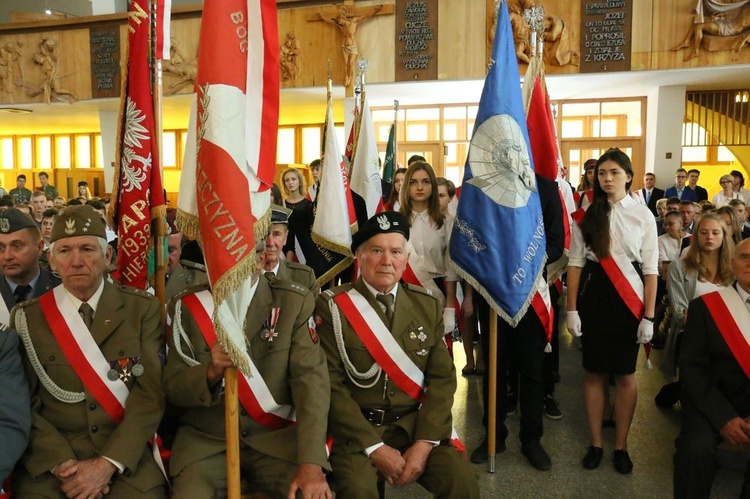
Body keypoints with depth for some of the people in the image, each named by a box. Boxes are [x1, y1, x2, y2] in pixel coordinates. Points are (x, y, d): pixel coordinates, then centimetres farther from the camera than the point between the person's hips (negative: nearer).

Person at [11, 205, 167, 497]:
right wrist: (62, 463, -12)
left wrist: (108, 463, -14)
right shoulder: (27, 317, 4)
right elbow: (23, 403, 1)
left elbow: (150, 394, -5)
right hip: (51, 460, 1)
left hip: (126, 457, -1)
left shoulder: (142, 308, 0)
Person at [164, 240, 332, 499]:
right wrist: (210, 371, -23)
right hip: (204, 439, 1)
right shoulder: (188, 305, -1)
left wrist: (311, 463, -23)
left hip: (277, 437, -1)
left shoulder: (295, 302, -6)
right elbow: (172, 387, 0)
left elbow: (311, 379, -12)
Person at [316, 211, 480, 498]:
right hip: (355, 429, -2)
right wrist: (374, 448, -14)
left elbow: (443, 377, 2)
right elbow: (330, 384, -10)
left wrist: (424, 443, -10)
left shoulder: (428, 306, 5)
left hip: (415, 424, 3)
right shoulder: (332, 307, -6)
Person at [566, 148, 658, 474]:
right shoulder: (586, 215, 2)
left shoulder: (642, 215, -1)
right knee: (594, 373, 7)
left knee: (625, 374, 8)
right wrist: (571, 309, -3)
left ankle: (621, 446, 24)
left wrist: (649, 316, -6)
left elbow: (650, 269, -2)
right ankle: (595, 444, 22)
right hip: (593, 296, 1)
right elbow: (575, 263, 1)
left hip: (629, 299, -1)